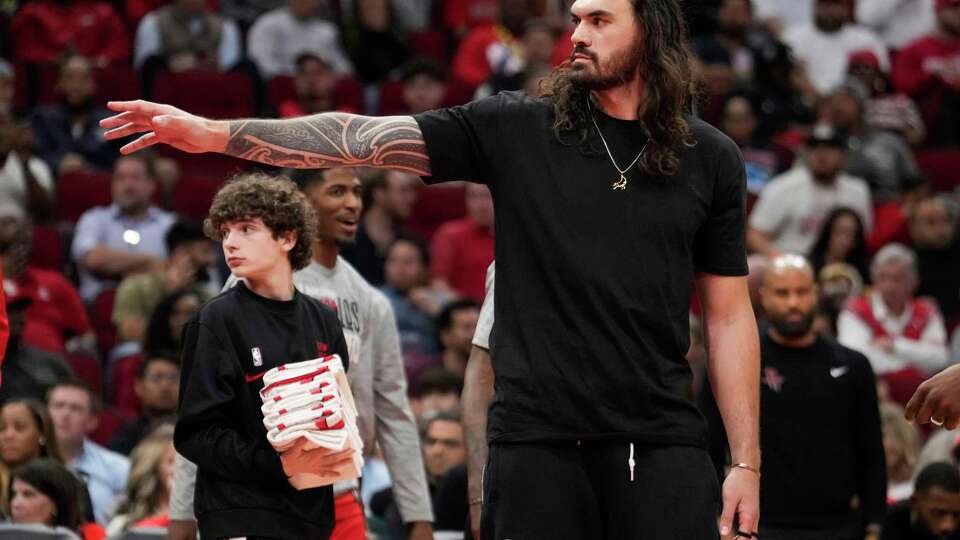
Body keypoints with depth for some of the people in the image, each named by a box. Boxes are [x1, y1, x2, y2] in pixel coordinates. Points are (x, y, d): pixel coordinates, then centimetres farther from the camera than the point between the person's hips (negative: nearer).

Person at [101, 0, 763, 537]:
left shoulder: (711, 160, 7)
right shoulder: (514, 129, 4)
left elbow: (730, 315, 9)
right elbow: (362, 137, -3)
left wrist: (747, 464, 3)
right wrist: (215, 133, -13)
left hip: (661, 445, 0)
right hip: (538, 443, 0)